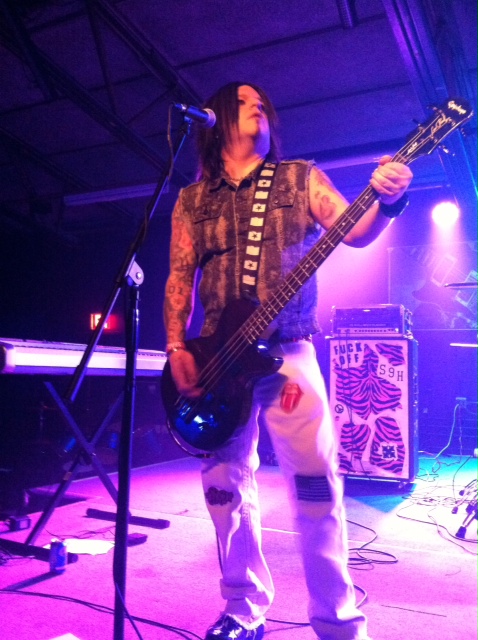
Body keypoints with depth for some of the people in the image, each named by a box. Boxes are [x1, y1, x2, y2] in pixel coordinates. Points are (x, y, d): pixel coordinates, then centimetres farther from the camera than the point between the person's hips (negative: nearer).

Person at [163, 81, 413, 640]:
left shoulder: (301, 178, 10)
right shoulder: (191, 201, 15)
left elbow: (354, 232, -2)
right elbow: (179, 278, 11)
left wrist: (386, 201, -23)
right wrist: (176, 349, -1)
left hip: (288, 353, -2)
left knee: (315, 479, -8)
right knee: (225, 485, 6)